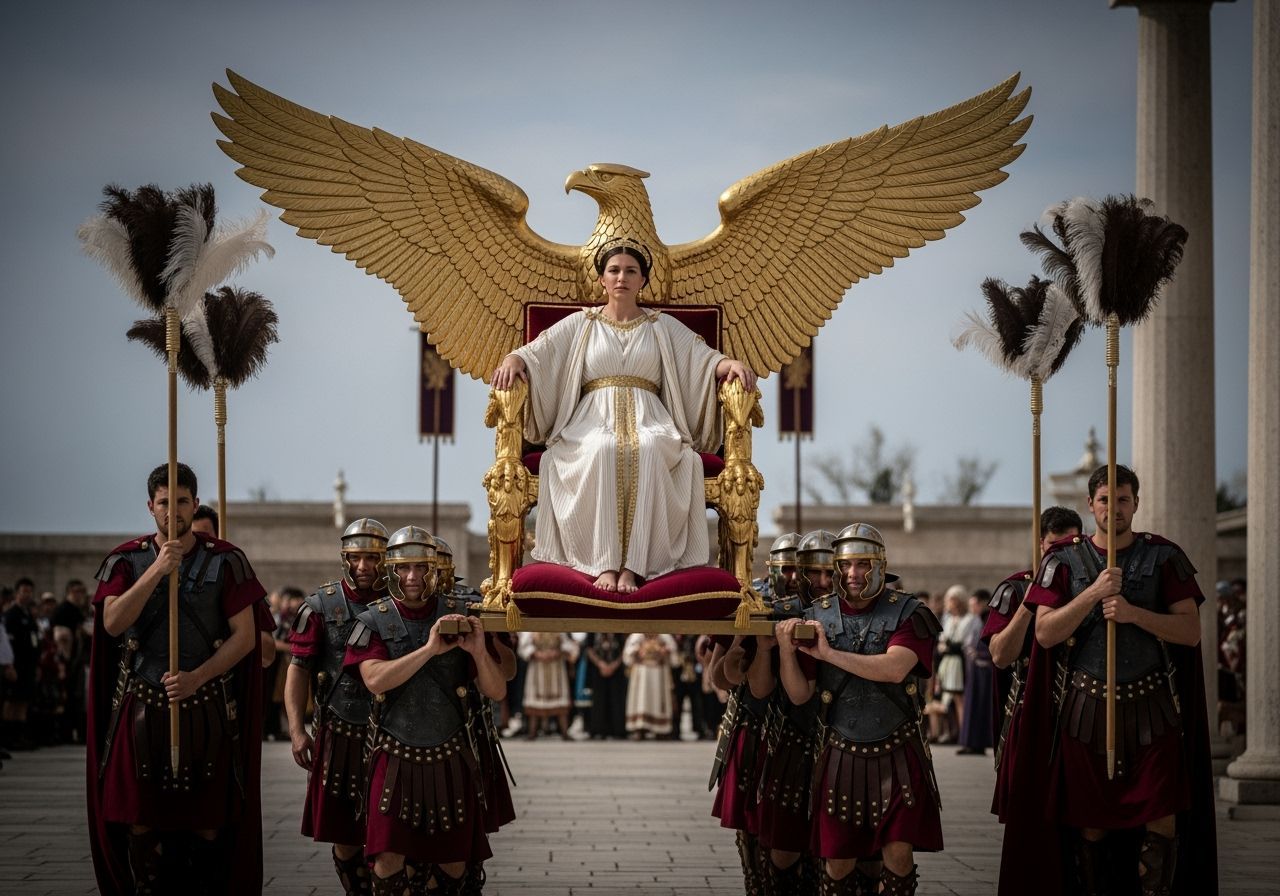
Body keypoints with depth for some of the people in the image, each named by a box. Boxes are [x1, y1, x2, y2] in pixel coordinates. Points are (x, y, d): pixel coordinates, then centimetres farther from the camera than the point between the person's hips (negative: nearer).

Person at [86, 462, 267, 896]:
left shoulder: (225, 560, 2)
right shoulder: (126, 560, 4)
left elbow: (244, 636, -2)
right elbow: (112, 624, -11)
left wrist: (196, 678, -15)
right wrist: (157, 571, -20)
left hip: (206, 707, -1)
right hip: (142, 706, 1)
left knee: (207, 823, 0)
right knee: (140, 822, 0)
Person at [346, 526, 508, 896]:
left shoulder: (458, 618, 0)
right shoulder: (373, 622, -2)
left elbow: (496, 691, -3)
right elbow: (375, 679, -20)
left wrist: (479, 652, -23)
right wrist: (430, 649, -27)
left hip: (450, 758, 2)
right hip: (395, 758, -2)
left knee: (453, 865, 6)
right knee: (388, 864, -10)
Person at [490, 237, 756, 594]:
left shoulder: (664, 327, 20)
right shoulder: (580, 324, 18)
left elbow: (704, 358, 11)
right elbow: (537, 350, 9)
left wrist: (730, 363, -12)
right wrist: (513, 359, -14)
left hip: (648, 421, 0)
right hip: (594, 421, 0)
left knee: (648, 450, -38)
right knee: (604, 450, -38)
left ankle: (633, 565, -41)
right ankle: (604, 563, -41)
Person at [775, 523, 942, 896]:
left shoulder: (907, 613, -6)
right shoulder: (817, 618, 2)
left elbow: (893, 669, -24)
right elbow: (799, 694, 1)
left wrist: (829, 654, -23)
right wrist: (786, 649, -16)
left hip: (897, 753, -2)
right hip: (842, 755, 2)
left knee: (898, 854, -8)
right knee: (838, 864, 4)